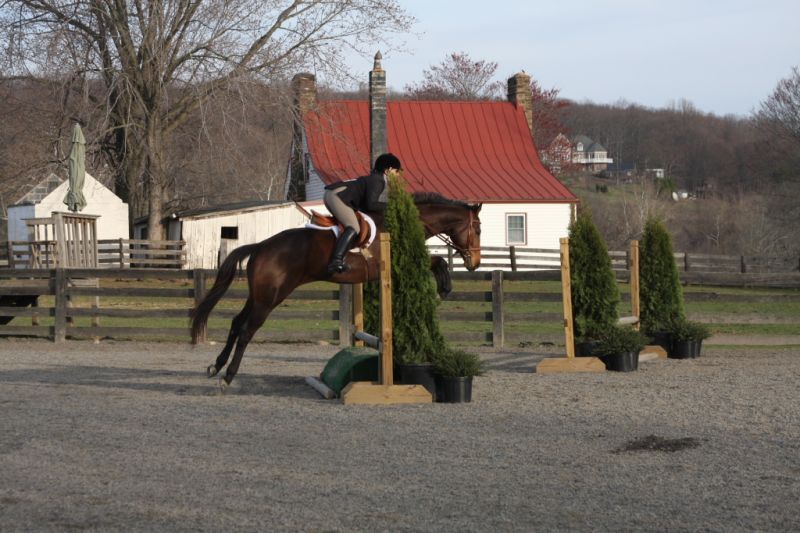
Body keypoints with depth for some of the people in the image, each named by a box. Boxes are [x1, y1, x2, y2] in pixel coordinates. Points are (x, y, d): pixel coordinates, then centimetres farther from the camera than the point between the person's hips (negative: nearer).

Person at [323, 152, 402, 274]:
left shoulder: (374, 179, 23)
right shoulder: (378, 181, -7)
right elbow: (371, 205, -17)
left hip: (329, 195, 11)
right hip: (337, 195, -11)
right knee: (353, 228, -23)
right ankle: (336, 261, -38)